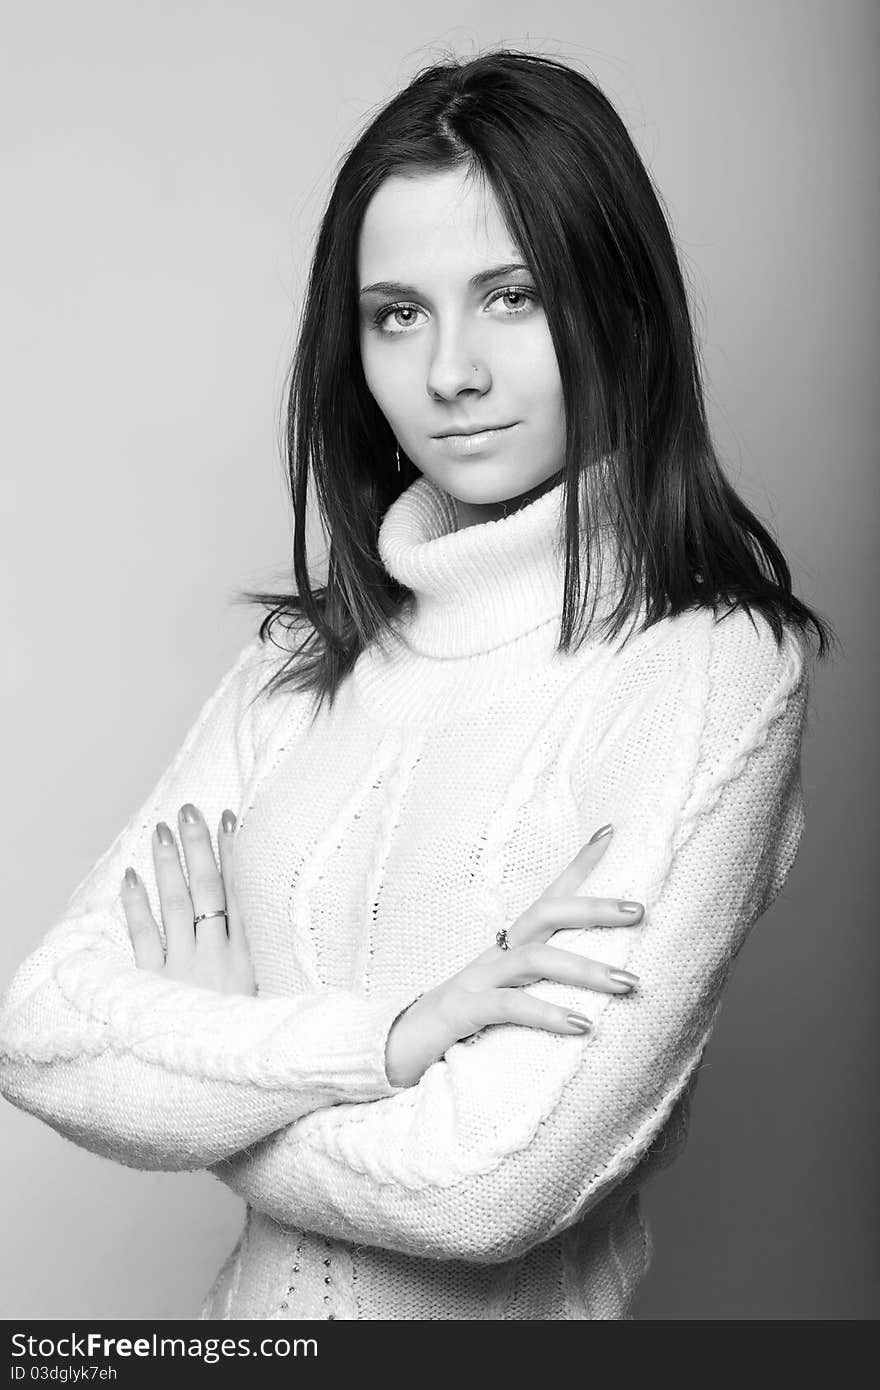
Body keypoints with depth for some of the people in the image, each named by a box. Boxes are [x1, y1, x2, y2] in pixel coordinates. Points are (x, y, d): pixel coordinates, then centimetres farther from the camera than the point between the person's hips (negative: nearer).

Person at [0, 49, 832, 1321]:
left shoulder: (717, 667, -19)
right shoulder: (309, 655, -5)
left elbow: (488, 1189, -25)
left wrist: (207, 1043, -11)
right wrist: (385, 1033, -23)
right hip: (261, 1303, 4)